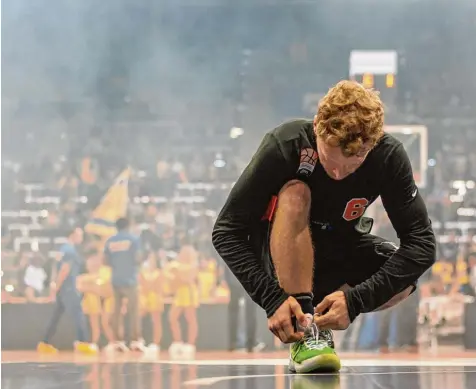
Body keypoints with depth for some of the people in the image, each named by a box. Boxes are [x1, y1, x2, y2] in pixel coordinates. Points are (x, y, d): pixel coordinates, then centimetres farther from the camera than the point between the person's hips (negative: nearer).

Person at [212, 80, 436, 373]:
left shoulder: (390, 157, -22)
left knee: (403, 282, -27)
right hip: (282, 255, -3)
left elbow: (421, 243, -24)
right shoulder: (284, 146, -28)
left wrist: (355, 301, -35)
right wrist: (272, 299, -38)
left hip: (340, 253, 3)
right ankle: (304, 335, -33)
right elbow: (226, 232, -26)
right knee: (294, 194, -35)